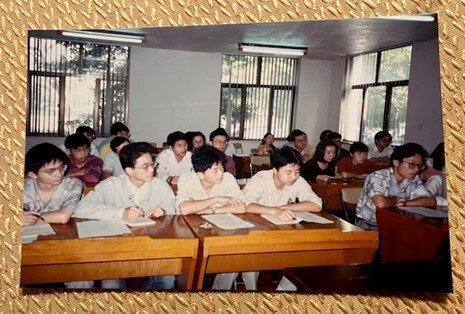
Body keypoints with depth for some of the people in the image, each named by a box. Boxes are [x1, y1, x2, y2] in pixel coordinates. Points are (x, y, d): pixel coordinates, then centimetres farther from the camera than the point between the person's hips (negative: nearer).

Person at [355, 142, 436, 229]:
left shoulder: (414, 180, 0)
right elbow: (381, 203, -38)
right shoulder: (377, 177, -21)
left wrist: (404, 203, -19)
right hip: (368, 225, -6)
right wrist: (396, 199, -16)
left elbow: (431, 201, -8)